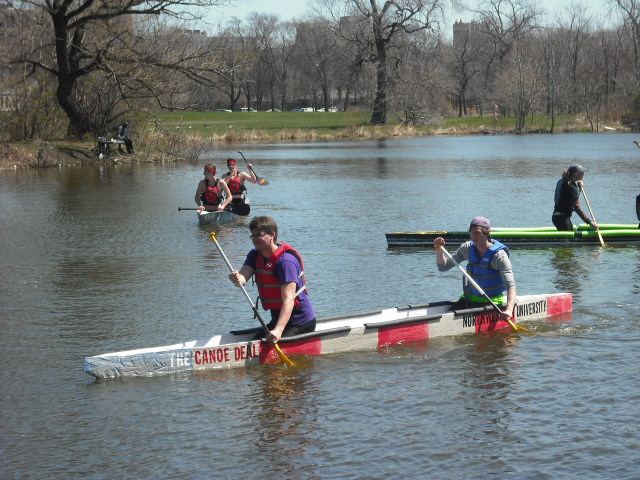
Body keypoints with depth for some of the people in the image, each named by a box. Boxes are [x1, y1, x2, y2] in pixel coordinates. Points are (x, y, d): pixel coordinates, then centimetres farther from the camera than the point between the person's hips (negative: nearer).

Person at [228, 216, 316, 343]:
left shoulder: (285, 261, -23)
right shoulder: (255, 255, 3)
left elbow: (289, 299, -32)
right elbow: (243, 279, -13)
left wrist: (278, 330, -44)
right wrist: (237, 279, -40)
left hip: (301, 323, -8)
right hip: (278, 320, 8)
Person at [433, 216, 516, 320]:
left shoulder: (499, 255, -18)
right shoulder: (468, 248, -2)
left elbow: (510, 285, -27)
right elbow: (443, 267, 7)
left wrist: (509, 310, -42)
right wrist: (439, 250, -13)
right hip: (471, 298, 5)